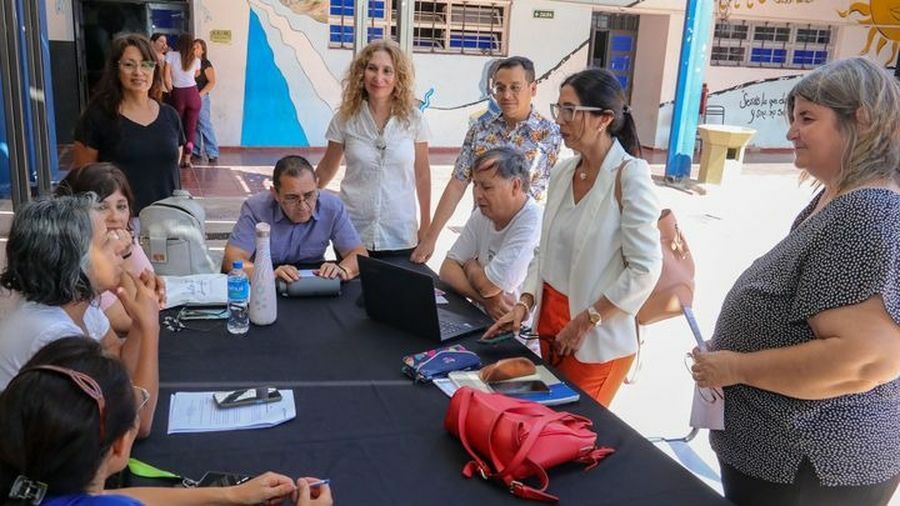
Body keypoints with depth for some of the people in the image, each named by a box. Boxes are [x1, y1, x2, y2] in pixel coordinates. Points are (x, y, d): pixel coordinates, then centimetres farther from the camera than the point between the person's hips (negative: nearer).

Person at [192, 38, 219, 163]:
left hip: (201, 98, -6)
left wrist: (200, 94, -17)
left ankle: (213, 153, -6)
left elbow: (212, 82, -12)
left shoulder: (205, 63, -5)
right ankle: (196, 151, 17)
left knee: (205, 126, -9)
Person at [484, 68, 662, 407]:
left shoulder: (630, 175, -16)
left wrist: (585, 322, -15)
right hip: (550, 322, 6)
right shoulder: (562, 172, 2)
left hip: (597, 337, -6)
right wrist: (524, 304, -1)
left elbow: (645, 269, -18)